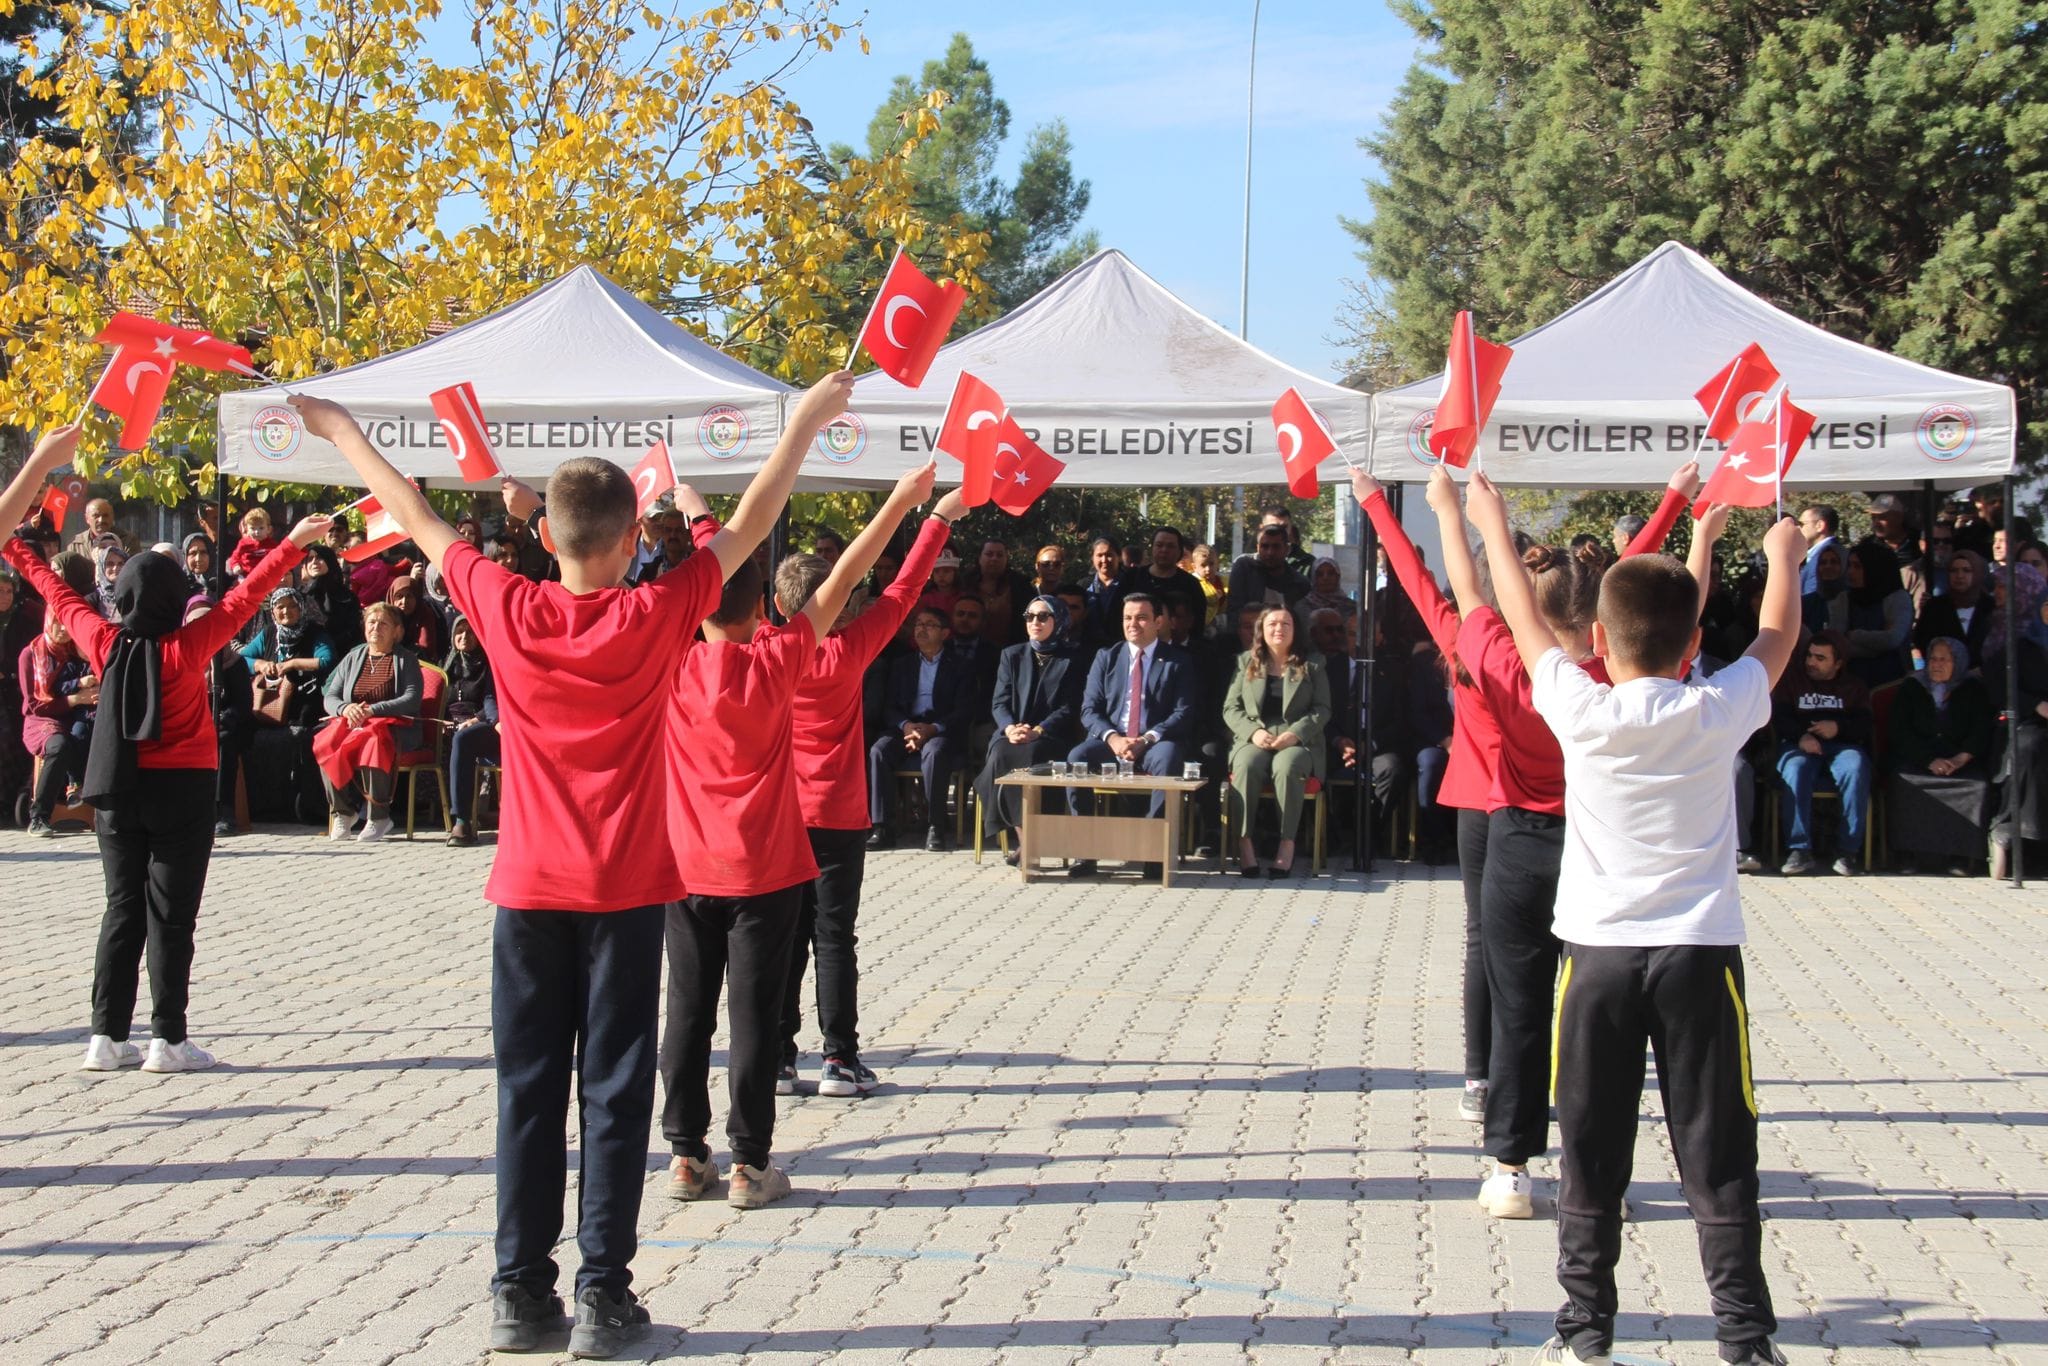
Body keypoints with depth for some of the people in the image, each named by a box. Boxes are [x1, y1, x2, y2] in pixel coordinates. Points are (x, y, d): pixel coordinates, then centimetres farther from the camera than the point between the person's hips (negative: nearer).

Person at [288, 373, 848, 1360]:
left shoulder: (506, 609, -5)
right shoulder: (657, 616, -9)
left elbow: (416, 518, 8)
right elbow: (749, 527, -1)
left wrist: (342, 433, 21)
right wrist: (807, 421, 10)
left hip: (528, 891, 2)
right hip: (625, 896, -2)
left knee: (528, 1091, 8)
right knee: (614, 1094, 3)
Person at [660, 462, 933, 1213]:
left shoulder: (674, 666, -6)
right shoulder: (776, 662, -10)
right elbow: (842, 581, -6)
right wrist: (900, 503, -1)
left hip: (688, 870, 2)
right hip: (765, 871, -2)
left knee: (687, 1012, 9)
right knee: (754, 1015, 1)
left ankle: (686, 1154, 12)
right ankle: (750, 1165, 4)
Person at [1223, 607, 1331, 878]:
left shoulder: (1312, 665, 13)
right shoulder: (1247, 663, 16)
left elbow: (1322, 710, 5)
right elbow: (1230, 708, 11)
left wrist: (1295, 733, -13)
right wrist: (1254, 731, -9)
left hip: (1298, 743, -1)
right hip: (1255, 741, 1)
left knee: (1286, 766, -37)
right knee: (1246, 765, -35)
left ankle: (1287, 844, -34)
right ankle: (1244, 843, -34)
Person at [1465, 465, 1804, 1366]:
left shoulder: (1581, 711, -6)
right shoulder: (1720, 714, -6)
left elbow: (1524, 619, 9)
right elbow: (1779, 637, 13)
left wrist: (1494, 527, 24)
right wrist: (1782, 555, 32)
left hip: (1598, 951, 0)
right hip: (1700, 953, 0)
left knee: (1591, 1156, 8)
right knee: (1718, 1159, 3)